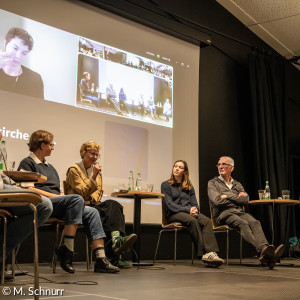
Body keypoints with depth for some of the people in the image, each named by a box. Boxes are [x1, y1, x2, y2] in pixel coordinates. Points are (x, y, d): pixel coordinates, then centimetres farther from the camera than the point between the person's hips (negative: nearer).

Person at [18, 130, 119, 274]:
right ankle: (66, 250, -30)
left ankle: (100, 259, -25)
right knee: (77, 199, -31)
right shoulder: (27, 163, 6)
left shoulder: (50, 167, 32)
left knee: (91, 212, -14)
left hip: (58, 205, 8)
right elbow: (28, 189, -9)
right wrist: (54, 196, -15)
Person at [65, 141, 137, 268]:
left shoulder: (97, 170, 22)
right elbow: (83, 192, -6)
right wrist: (93, 177, -15)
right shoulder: (74, 170, 2)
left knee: (113, 205, -30)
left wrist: (92, 199, -2)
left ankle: (117, 240, -48)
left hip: (93, 204, 5)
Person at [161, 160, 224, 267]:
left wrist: (194, 210, -11)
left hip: (189, 213, 4)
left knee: (206, 221, -30)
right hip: (174, 214, -4)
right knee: (192, 221, -36)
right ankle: (203, 253, -38)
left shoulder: (189, 187, 24)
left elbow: (194, 203, 16)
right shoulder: (166, 185, 10)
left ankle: (211, 252, -48)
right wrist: (188, 210, -16)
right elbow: (169, 204, -3)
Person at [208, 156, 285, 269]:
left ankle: (265, 248, -56)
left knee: (255, 222, -30)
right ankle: (261, 251, -58)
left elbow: (246, 200, 9)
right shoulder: (212, 183, 16)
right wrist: (238, 197, 6)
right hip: (224, 214, -4)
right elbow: (217, 201, -4)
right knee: (243, 224, -36)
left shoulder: (237, 184, 28)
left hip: (240, 212, 4)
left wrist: (228, 196, 2)